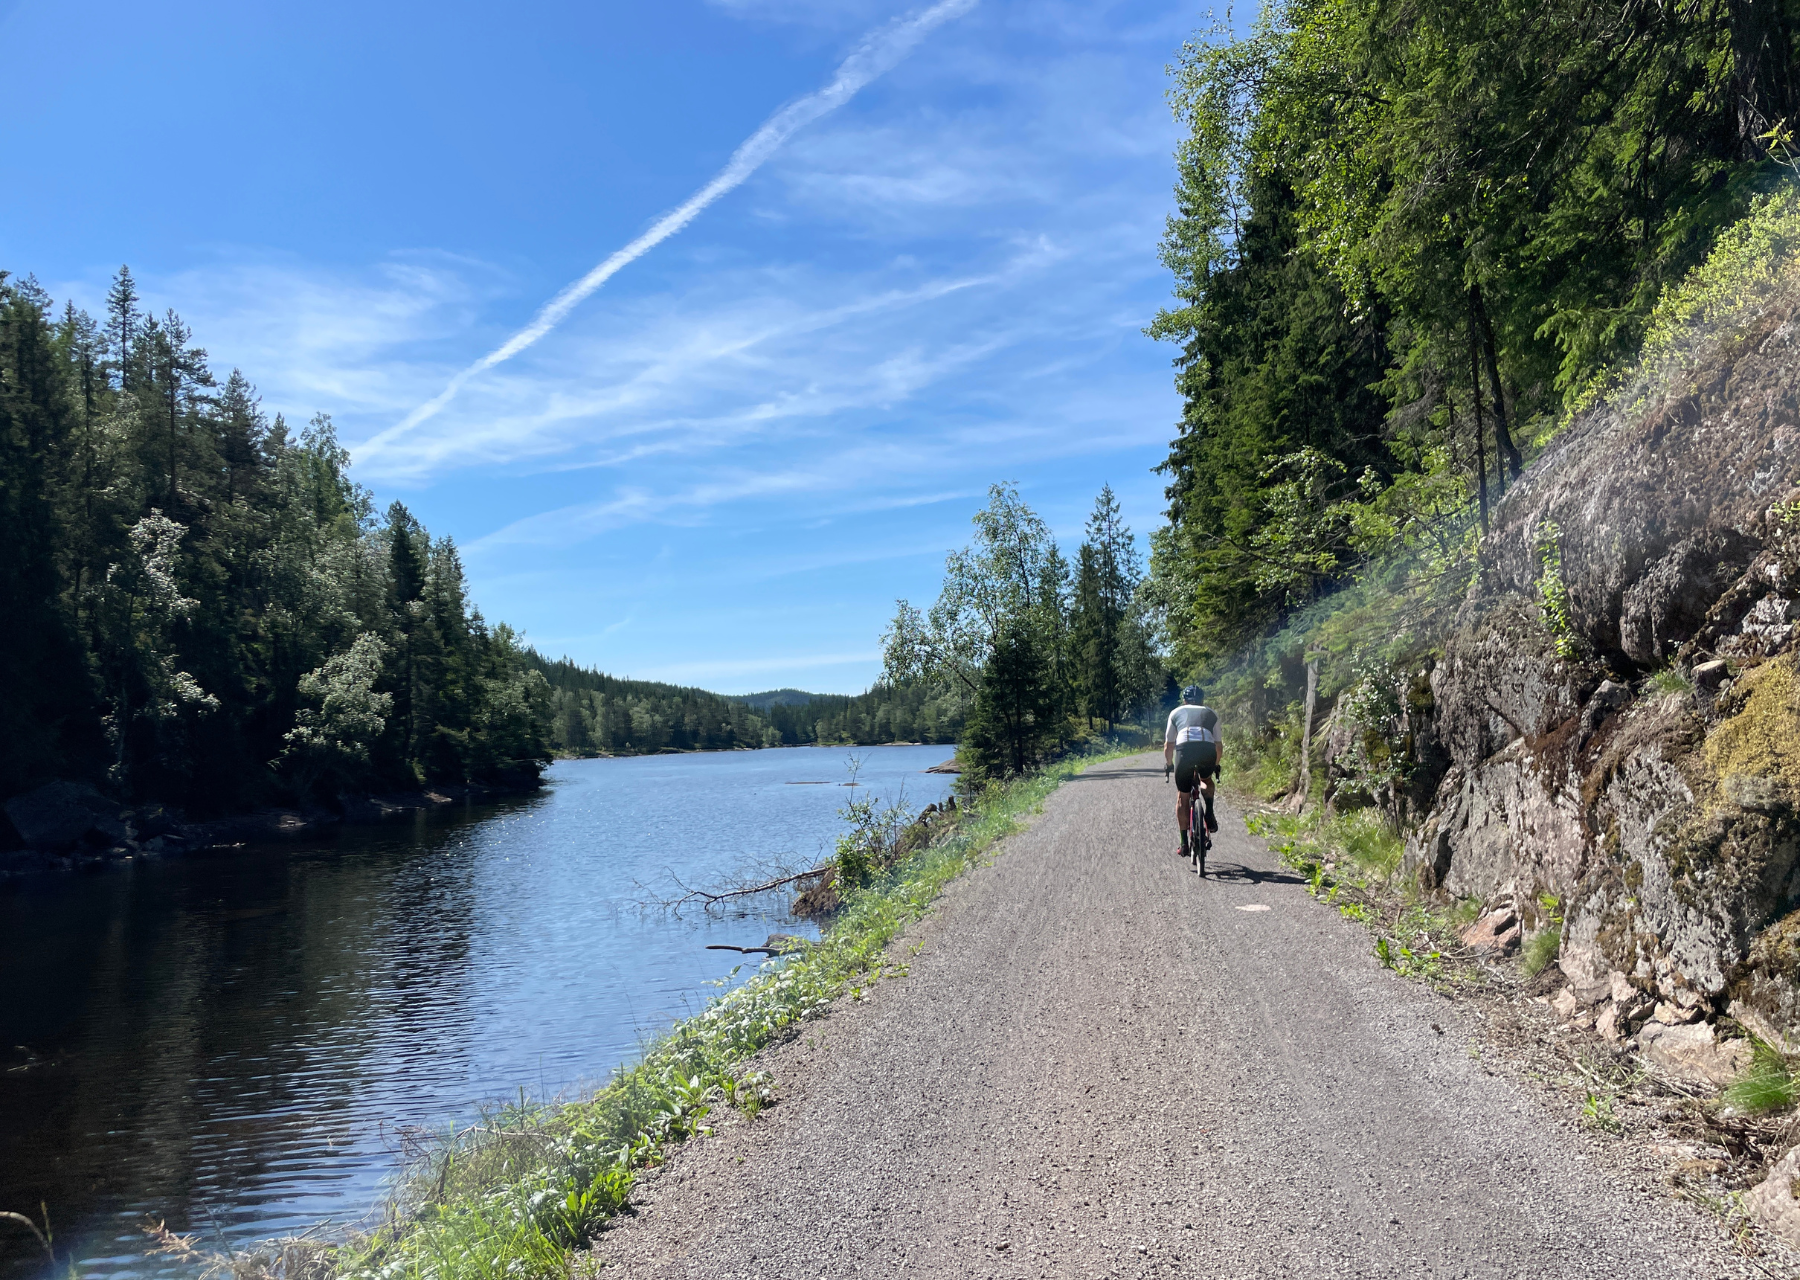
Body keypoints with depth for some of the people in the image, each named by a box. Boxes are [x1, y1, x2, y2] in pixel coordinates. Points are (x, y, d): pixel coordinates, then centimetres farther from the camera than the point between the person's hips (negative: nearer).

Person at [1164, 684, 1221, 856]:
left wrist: (1168, 764, 45)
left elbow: (1168, 744, 30)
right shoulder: (1211, 713, 31)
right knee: (1206, 780, 34)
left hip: (1184, 749, -1)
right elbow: (1218, 744, 33)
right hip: (1208, 750, 1)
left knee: (1182, 797, 13)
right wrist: (1216, 765, 49)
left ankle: (1184, 842, 12)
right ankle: (1209, 815, 14)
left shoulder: (1176, 713, 29)